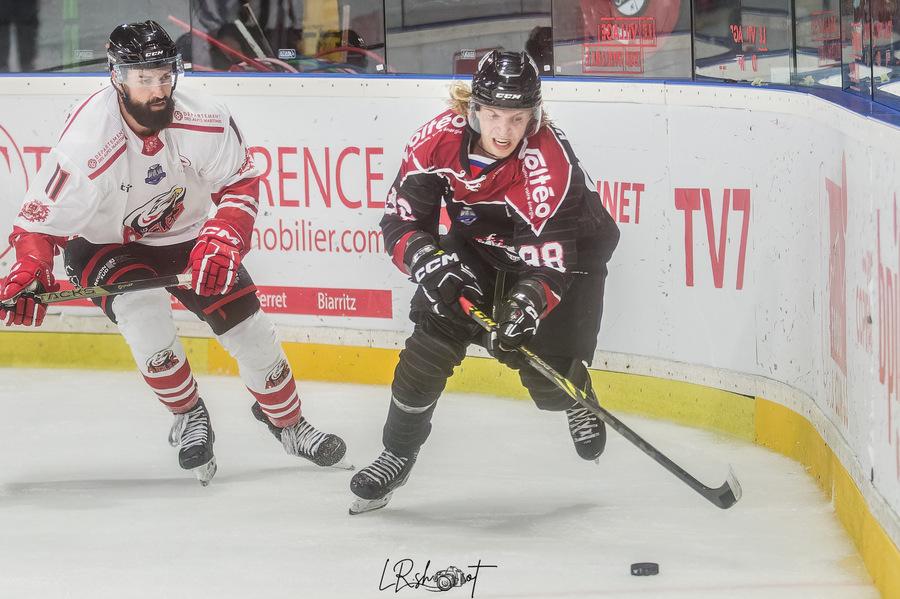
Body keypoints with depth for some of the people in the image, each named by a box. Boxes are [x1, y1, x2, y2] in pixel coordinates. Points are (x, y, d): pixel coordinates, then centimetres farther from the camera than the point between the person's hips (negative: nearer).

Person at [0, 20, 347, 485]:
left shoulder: (204, 122, -24)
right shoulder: (88, 142, -33)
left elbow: (240, 183, -11)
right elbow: (41, 218, -25)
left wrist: (222, 240, -26)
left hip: (185, 234, 3)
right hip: (105, 244, -3)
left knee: (246, 323, -2)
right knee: (143, 312, -31)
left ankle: (286, 421, 24)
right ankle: (189, 417, -8)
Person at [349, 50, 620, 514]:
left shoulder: (550, 163, -36)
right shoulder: (441, 138, -26)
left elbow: (549, 263, -36)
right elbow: (400, 218, -18)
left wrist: (524, 308, -53)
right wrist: (428, 261, -36)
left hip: (567, 251, -3)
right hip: (477, 246, 3)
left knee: (548, 376, -11)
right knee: (433, 338, -11)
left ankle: (578, 401, 28)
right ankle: (397, 452, 7)